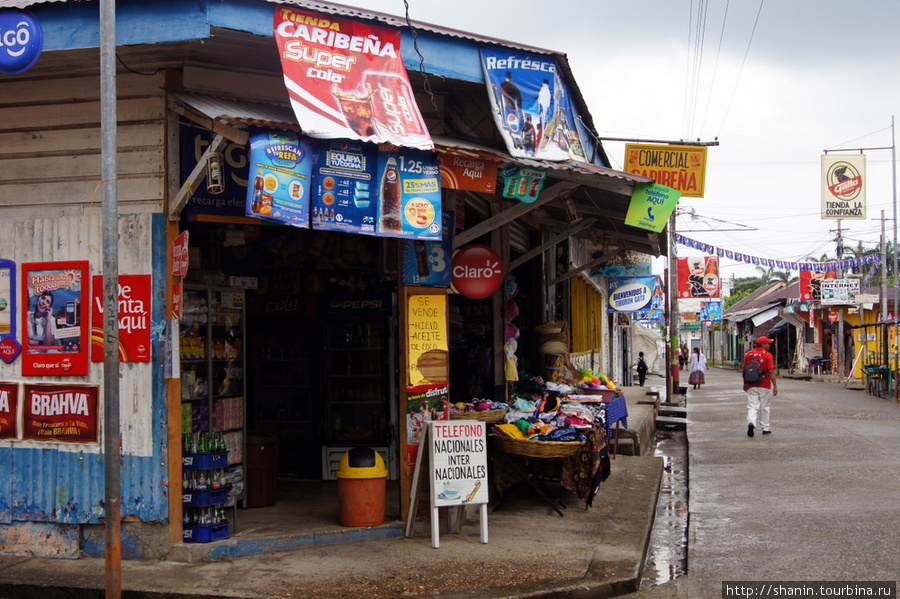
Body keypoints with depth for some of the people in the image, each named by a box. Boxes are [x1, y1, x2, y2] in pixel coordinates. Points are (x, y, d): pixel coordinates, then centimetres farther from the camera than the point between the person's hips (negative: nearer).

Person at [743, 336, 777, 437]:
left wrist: (745, 384, 22)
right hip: (765, 386, -3)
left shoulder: (748, 354, 5)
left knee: (752, 406, 0)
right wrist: (775, 386, -7)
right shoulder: (767, 355, -9)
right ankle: (765, 428, 17)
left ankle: (751, 422, -24)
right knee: (765, 407, 9)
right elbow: (771, 372, -13)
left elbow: (744, 369, 11)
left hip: (751, 386, 3)